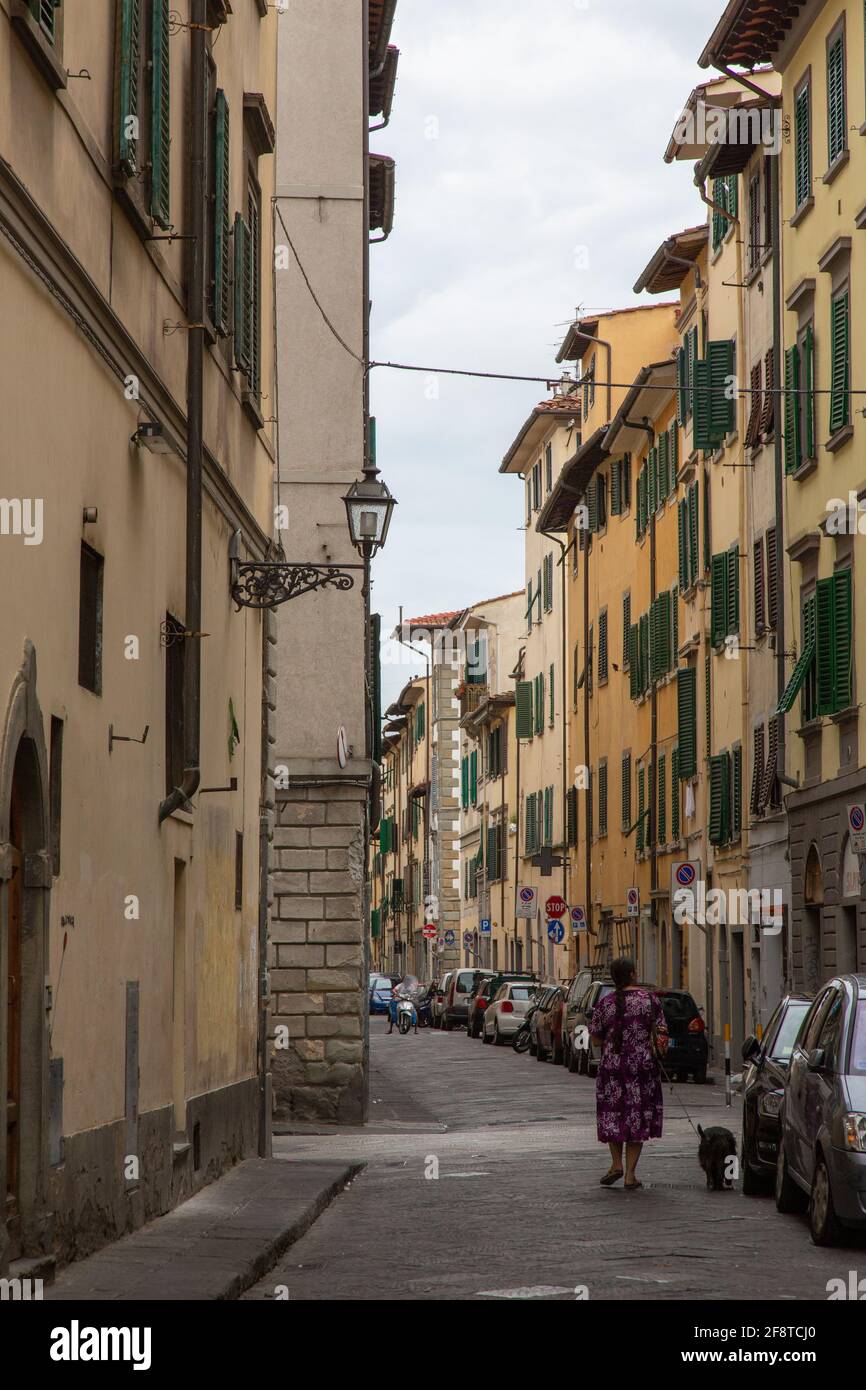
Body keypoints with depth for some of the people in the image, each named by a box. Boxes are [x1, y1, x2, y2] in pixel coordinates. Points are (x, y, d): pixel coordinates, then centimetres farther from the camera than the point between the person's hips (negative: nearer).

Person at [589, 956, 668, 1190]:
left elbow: (595, 1040, 3)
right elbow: (661, 1036, -6)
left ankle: (616, 1163, 8)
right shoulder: (649, 999, -5)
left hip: (612, 1066, 0)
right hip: (643, 1066, 0)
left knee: (612, 1115, 17)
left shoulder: (605, 1004, -2)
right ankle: (630, 1174, 5)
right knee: (637, 1117, 6)